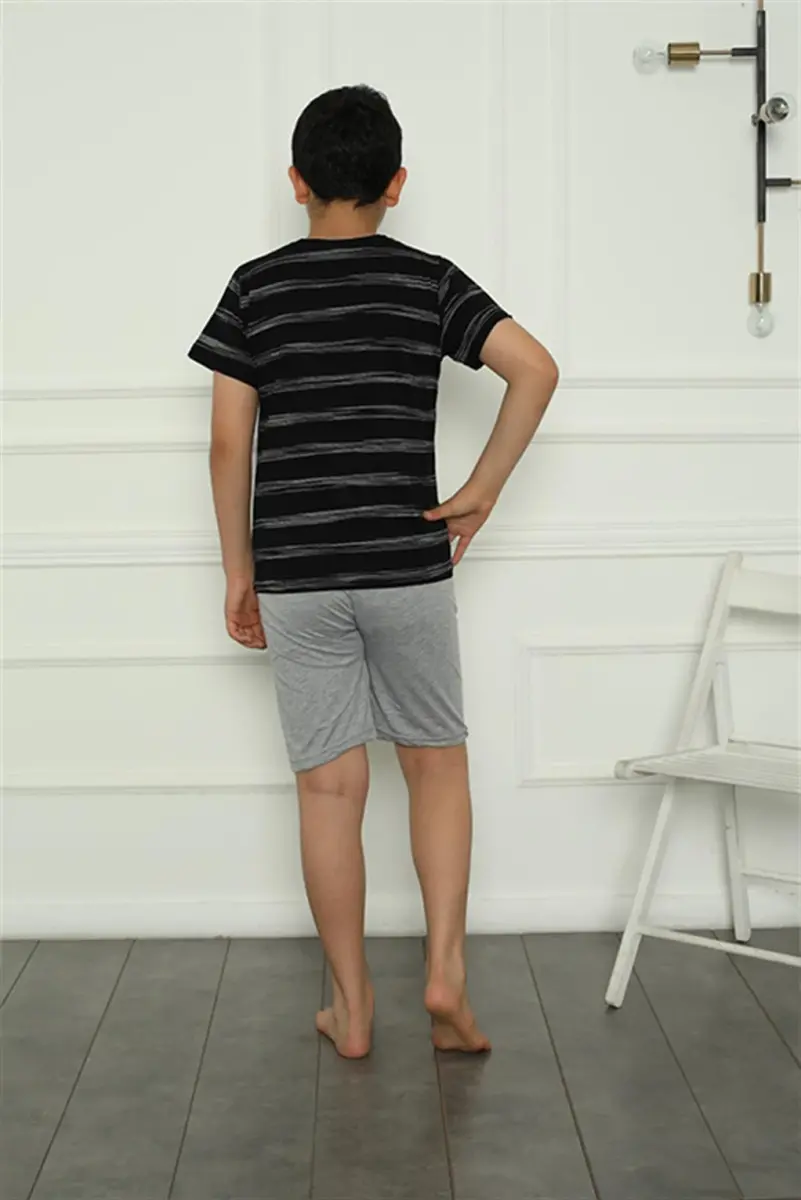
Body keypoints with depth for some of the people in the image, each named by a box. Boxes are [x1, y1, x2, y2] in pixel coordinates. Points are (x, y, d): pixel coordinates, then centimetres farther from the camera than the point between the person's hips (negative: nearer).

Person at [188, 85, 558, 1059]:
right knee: (437, 763, 15)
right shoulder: (428, 281, 0)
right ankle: (445, 974, 6)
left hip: (296, 575, 1)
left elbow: (229, 442, -2)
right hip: (408, 568, 0)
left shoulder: (256, 288, 1)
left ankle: (351, 1009, 14)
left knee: (328, 787, 7)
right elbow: (536, 369, -12)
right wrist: (481, 492, -4)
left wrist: (237, 570, 7)